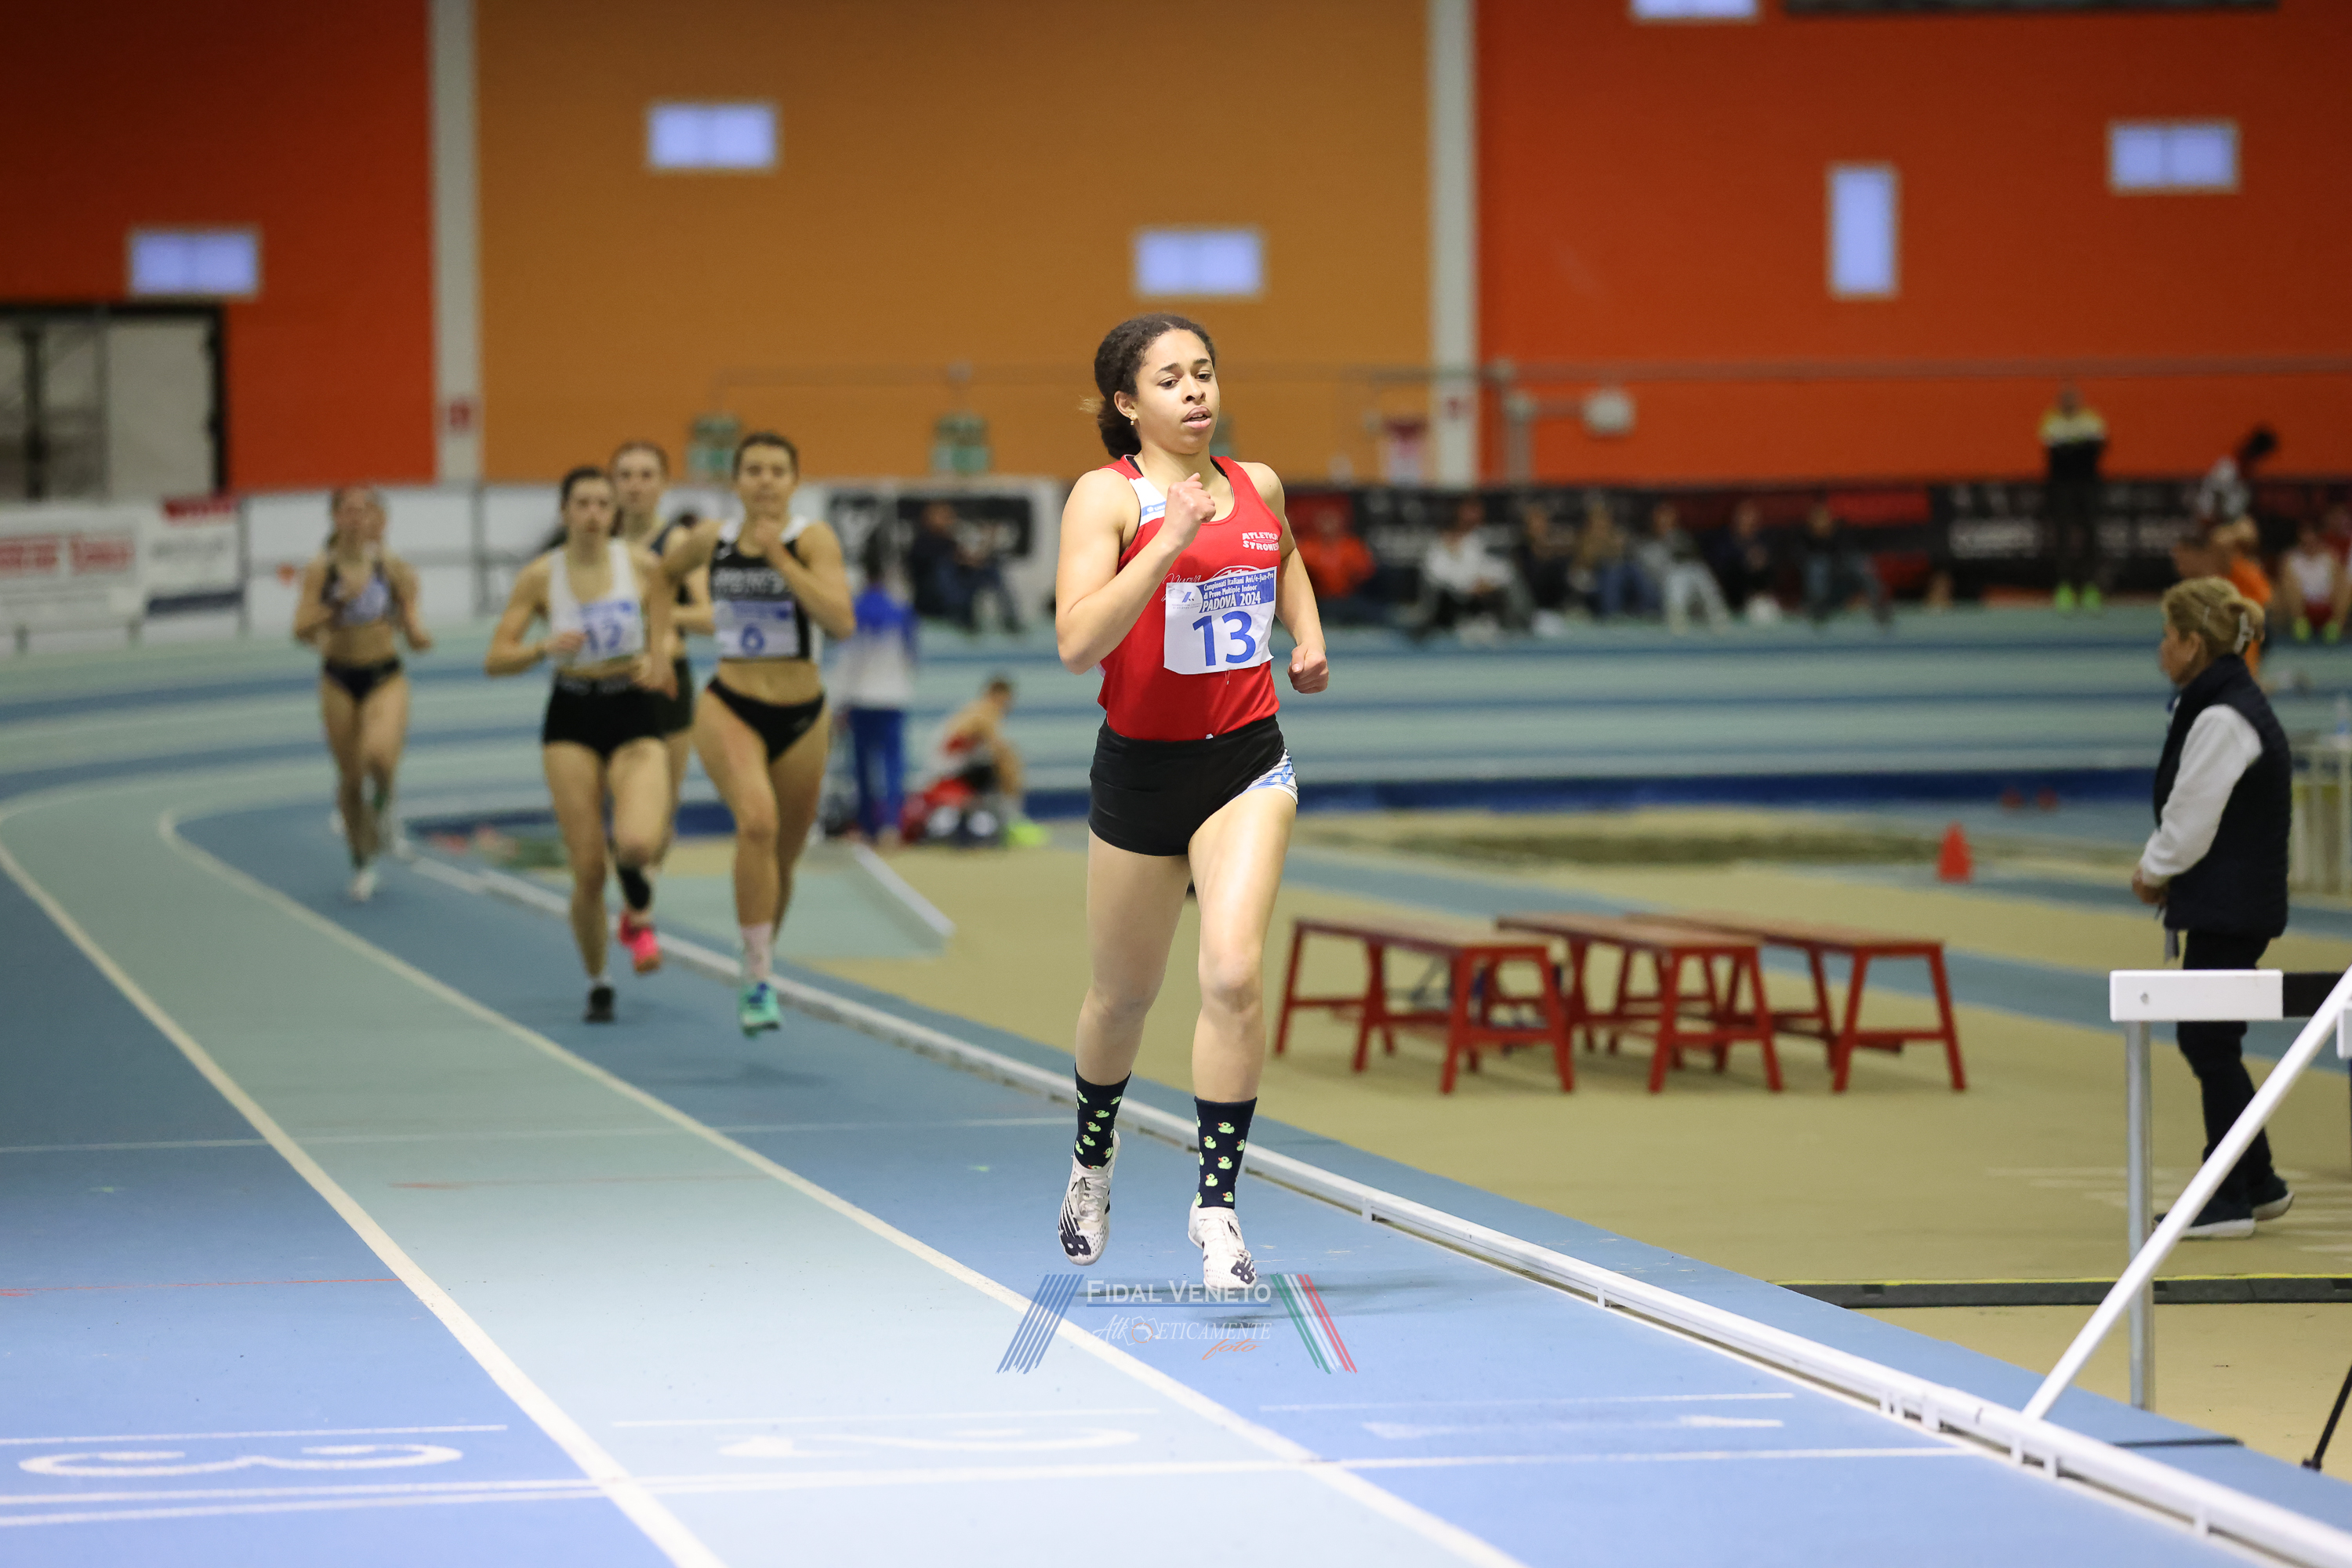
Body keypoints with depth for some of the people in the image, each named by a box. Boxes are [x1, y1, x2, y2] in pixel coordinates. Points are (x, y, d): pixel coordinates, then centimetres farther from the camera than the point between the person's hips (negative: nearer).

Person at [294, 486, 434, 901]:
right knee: (350, 778, 7)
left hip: (386, 678, -1)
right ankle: (362, 864, 28)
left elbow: (411, 628, 1)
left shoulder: (393, 568, -4)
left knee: (380, 754, -28)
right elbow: (302, 629, -12)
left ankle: (382, 804, 8)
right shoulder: (320, 570, -6)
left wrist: (420, 636, -21)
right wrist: (338, 603, -26)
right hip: (339, 679, 1)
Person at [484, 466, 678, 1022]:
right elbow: (495, 659, -3)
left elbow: (662, 642, 7)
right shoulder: (540, 576, -3)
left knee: (636, 843, -26)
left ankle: (639, 911, 11)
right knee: (588, 871, -4)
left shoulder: (644, 565, -3)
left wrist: (655, 662, -16)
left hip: (634, 713, -1)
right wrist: (545, 648, -21)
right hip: (572, 718, 1)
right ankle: (597, 985, 19)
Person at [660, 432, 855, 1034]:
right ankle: (759, 982, -27)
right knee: (757, 821, -29)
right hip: (730, 708, -1)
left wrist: (781, 558, -25)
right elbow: (665, 574, 24)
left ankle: (760, 970, 42)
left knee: (783, 858, 15)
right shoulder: (712, 539, 1)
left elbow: (841, 621, -22)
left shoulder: (813, 539, -8)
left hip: (801, 718, 1)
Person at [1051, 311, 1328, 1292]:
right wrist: (1170, 543, -29)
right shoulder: (1107, 496, -10)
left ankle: (1216, 1205, -12)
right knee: (1125, 992, 14)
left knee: (1233, 972, -19)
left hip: (1246, 765, 2)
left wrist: (1308, 631, 15)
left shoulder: (1259, 487, 5)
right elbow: (1075, 643, -24)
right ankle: (1093, 1156, 44)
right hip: (1142, 768, -2)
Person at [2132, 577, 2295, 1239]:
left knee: (2209, 1042, -4)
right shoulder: (2231, 705, 13)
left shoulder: (2222, 718, -19)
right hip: (2229, 904, 10)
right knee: (2205, 1041, 15)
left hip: (2229, 906, -10)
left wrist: (2154, 869, -2)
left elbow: (2193, 817, -18)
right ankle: (2257, 1184, 24)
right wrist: (2158, 867, 9)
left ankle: (2231, 1200, 3)